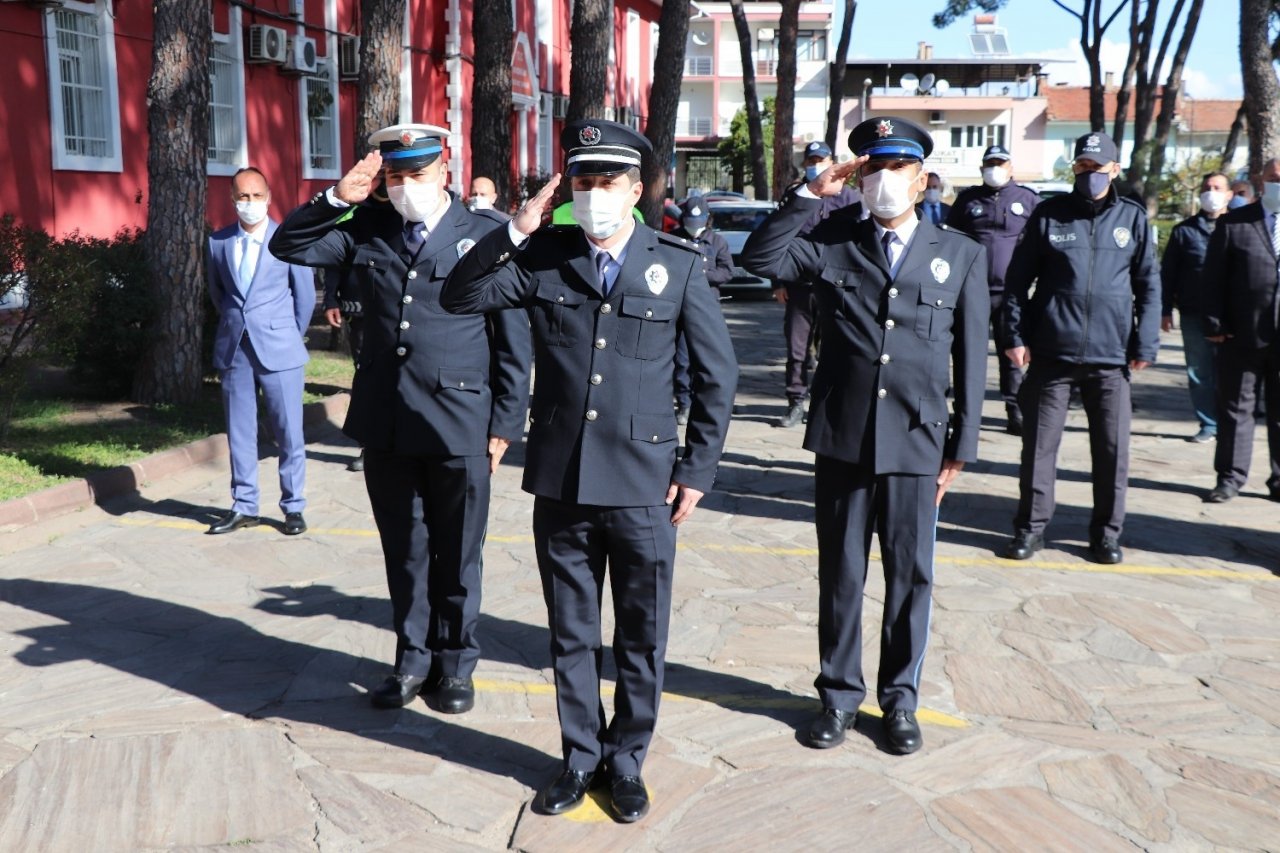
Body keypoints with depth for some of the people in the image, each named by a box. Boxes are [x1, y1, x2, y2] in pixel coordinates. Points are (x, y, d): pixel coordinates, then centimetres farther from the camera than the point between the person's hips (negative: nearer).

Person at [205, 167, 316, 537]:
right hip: (233, 349, 3)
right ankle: (244, 506, 19)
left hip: (278, 349, -3)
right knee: (239, 433, 8)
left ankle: (293, 508, 11)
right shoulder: (217, 242, 4)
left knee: (288, 433, 1)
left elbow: (305, 295, 4)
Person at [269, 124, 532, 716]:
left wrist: (505, 423, -5)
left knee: (456, 555, 10)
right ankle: (413, 659, 30)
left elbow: (513, 338, -2)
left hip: (460, 425, -3)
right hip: (385, 424, 4)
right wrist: (338, 197, -7)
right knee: (404, 551, 15)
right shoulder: (367, 230, 7)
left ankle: (454, 664, 26)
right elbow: (287, 245, 8)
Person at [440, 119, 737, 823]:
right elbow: (459, 297, -3)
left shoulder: (678, 264, -2)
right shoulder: (543, 257, 2)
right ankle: (580, 756, 32)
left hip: (644, 487, -1)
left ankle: (626, 759, 30)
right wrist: (514, 231, -12)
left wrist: (697, 469, -1)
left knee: (641, 638, 11)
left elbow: (717, 374, 3)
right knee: (571, 634, 15)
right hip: (561, 481, 2)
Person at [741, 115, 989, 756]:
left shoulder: (961, 257, 4)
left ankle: (899, 698, 26)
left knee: (910, 577, 9)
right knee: (840, 575, 11)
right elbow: (759, 258, -10)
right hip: (841, 439, 0)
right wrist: (812, 193, -11)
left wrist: (961, 447, 2)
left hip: (916, 444, 0)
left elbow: (970, 360, 4)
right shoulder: (832, 243, 4)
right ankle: (839, 695, 26)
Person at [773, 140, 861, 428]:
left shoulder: (847, 196, 4)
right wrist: (778, 282, 7)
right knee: (797, 347, 4)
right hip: (798, 286, 2)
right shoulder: (792, 195, 12)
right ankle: (796, 404, 11)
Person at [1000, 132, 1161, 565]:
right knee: (1039, 443, 5)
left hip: (1111, 355, 1)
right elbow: (1017, 279, 4)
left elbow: (1149, 285, 7)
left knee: (1113, 448, 6)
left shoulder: (1133, 218, 6)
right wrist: (1015, 335, -3)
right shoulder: (1048, 213, 4)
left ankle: (1107, 532, 20)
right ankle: (1031, 526, 17)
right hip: (1051, 351, -1)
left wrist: (1145, 345, 0)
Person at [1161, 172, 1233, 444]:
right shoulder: (1184, 230, 9)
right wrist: (1165, 310, 3)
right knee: (1199, 373, 4)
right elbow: (1167, 272, 9)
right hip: (1193, 314, 1)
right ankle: (1208, 425, 12)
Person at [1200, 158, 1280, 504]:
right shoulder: (1233, 223, 2)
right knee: (1235, 407, 7)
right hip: (1243, 335, -1)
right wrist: (1215, 324, -7)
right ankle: (1230, 477, 17)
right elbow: (1214, 277, -1)